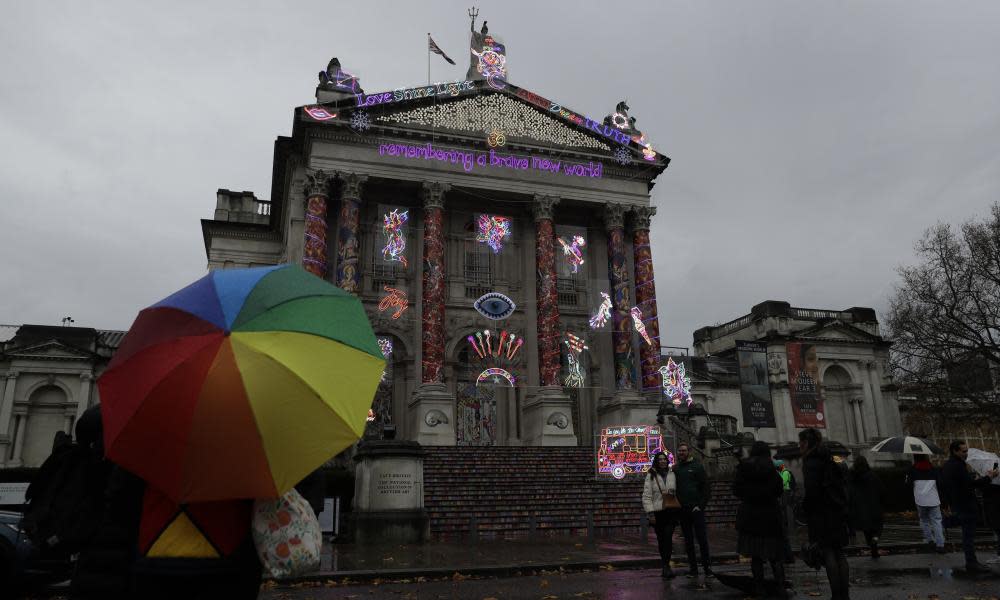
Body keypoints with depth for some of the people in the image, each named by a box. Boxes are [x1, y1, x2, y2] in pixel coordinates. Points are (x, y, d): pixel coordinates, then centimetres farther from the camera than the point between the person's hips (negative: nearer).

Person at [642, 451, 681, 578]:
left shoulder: (672, 475, 9)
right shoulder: (651, 476, 0)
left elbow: (677, 493, 15)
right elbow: (646, 496, -4)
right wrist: (650, 513, -10)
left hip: (672, 511, 1)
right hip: (658, 512, -1)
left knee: (668, 536, -16)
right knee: (661, 539, 6)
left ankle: (666, 565, -12)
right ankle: (666, 565, 21)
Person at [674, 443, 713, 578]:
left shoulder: (697, 467, -1)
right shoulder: (675, 469, 10)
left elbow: (705, 487, -4)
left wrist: (701, 505, -12)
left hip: (696, 509, -4)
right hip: (682, 510, 4)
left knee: (702, 537, -4)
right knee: (688, 540, 8)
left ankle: (706, 566, 5)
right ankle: (693, 568, 14)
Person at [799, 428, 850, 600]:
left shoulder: (811, 462, -13)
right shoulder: (829, 460, 13)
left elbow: (812, 490, -20)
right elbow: (843, 485, 16)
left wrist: (804, 507, -6)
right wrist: (842, 506, 18)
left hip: (821, 514, -8)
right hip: (838, 512, 8)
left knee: (827, 553, -3)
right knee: (839, 552, 12)